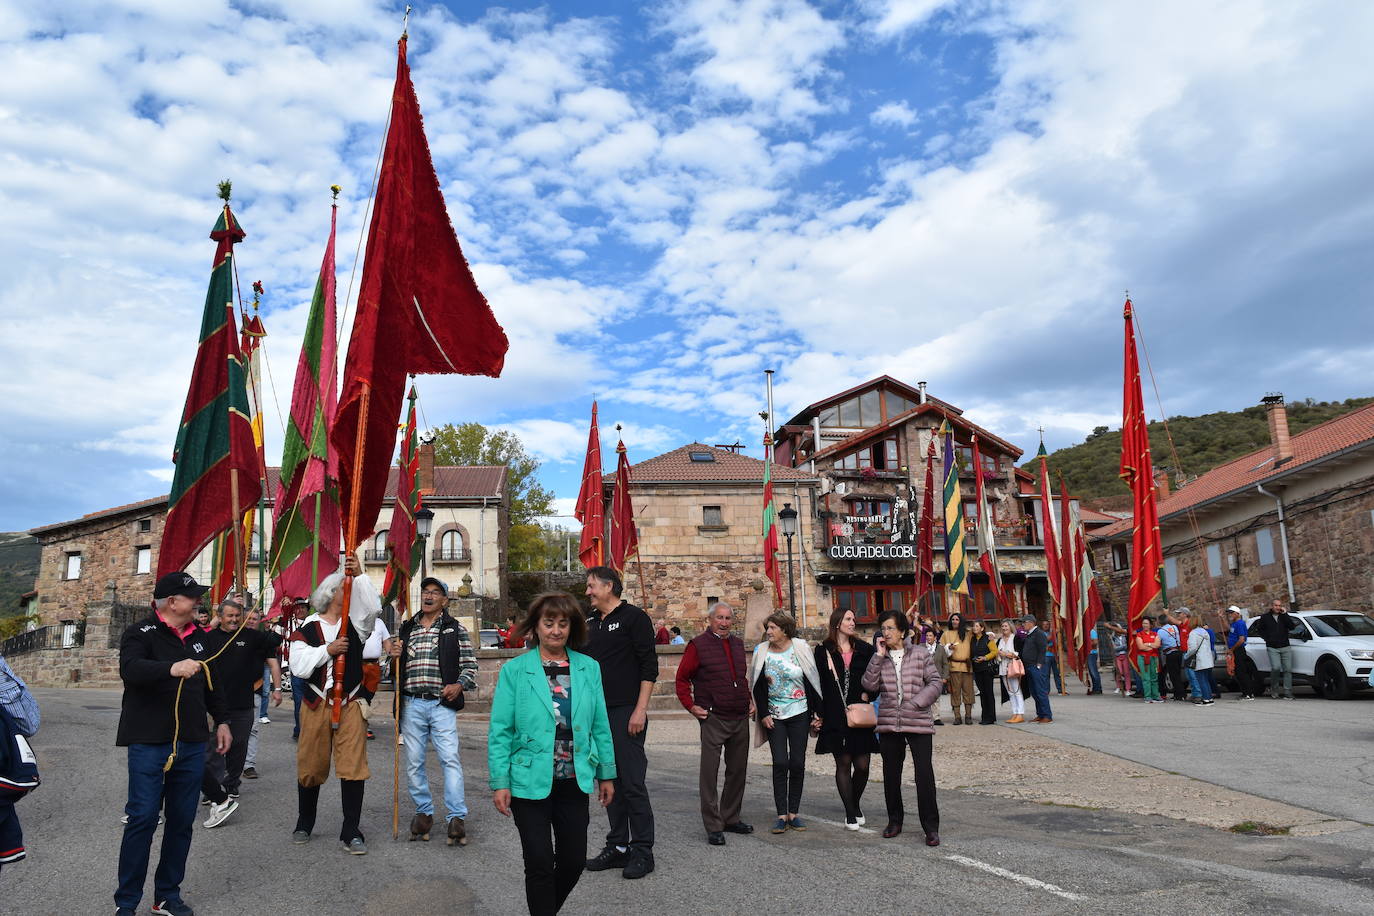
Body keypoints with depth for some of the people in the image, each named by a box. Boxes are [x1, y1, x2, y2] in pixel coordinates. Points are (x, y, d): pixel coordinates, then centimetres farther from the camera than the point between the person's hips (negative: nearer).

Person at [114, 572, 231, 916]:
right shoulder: (142, 633, -7)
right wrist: (172, 668, -43)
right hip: (149, 743, -6)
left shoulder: (198, 636, 13)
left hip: (191, 744, 6)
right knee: (143, 819, -4)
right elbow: (130, 669, -27)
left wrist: (221, 720, 18)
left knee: (181, 821, 8)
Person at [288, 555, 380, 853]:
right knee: (311, 767, 10)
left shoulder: (355, 622, 7)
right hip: (316, 705, 0)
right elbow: (299, 667, -3)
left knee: (353, 768, -5)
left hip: (350, 705, 0)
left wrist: (359, 575, -18)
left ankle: (351, 832, 4)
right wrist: (327, 650, -13)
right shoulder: (307, 628, 5)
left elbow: (374, 606, -14)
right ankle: (304, 825, 32)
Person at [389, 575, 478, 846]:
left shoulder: (456, 629, 4)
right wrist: (393, 654, 2)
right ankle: (423, 811, 22)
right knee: (414, 762, 7)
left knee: (450, 759, -10)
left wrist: (459, 685, -14)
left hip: (442, 704, -4)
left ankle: (457, 817, -6)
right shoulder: (406, 628, 15)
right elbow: (397, 667, 24)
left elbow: (470, 664, 4)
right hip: (411, 704, 4)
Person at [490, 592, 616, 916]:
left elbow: (600, 726, 6)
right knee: (540, 864, 2)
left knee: (573, 861, 11)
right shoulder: (514, 670, -6)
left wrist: (606, 774, 7)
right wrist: (500, 782, -9)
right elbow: (499, 731, -6)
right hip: (531, 783, -3)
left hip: (575, 781, 3)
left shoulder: (589, 668, 2)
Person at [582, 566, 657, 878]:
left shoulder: (634, 618, -6)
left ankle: (642, 851, 5)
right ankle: (618, 847, 21)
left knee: (632, 782, -4)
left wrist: (640, 709, -16)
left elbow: (649, 667, -10)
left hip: (626, 712, -7)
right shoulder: (589, 623, 15)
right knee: (609, 782, 11)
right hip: (596, 713, 7)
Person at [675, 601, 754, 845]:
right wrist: (691, 706, -9)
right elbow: (682, 679, -2)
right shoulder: (698, 645, -6)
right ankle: (713, 827, 2)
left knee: (738, 770, 13)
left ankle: (731, 818, 26)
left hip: (740, 718, 6)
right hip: (713, 718, -6)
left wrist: (749, 701, 16)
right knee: (709, 772, -5)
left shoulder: (738, 644, 13)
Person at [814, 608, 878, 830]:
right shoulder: (823, 651, 1)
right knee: (843, 764, 1)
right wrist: (819, 714, -4)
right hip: (835, 717, -2)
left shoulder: (864, 649, 9)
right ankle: (850, 814, 12)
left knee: (862, 765, 2)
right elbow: (818, 684, 1)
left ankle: (856, 804, 27)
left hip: (861, 716, 2)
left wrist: (867, 695, -3)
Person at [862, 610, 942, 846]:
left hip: (918, 723, -3)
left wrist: (916, 703, -12)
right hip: (889, 724, 3)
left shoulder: (920, 656, 1)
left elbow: (935, 682, 0)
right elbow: (870, 685, -5)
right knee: (891, 774, 11)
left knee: (924, 773, -7)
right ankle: (895, 820, 27)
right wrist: (878, 656, -10)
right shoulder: (880, 659, 8)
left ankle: (931, 827, 3)